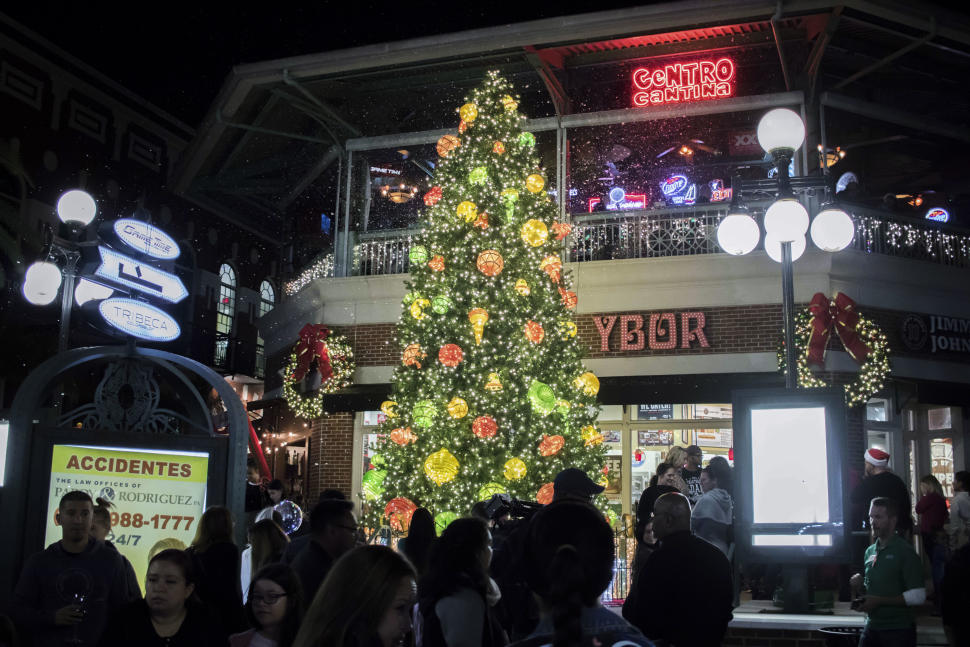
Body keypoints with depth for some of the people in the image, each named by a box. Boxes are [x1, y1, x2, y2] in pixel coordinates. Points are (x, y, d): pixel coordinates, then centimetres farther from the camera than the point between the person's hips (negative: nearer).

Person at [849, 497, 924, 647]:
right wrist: (858, 584, 0)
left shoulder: (904, 551, -10)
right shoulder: (870, 551, 10)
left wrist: (880, 601, -18)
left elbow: (918, 596, -16)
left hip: (898, 630, -6)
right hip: (871, 627, 6)